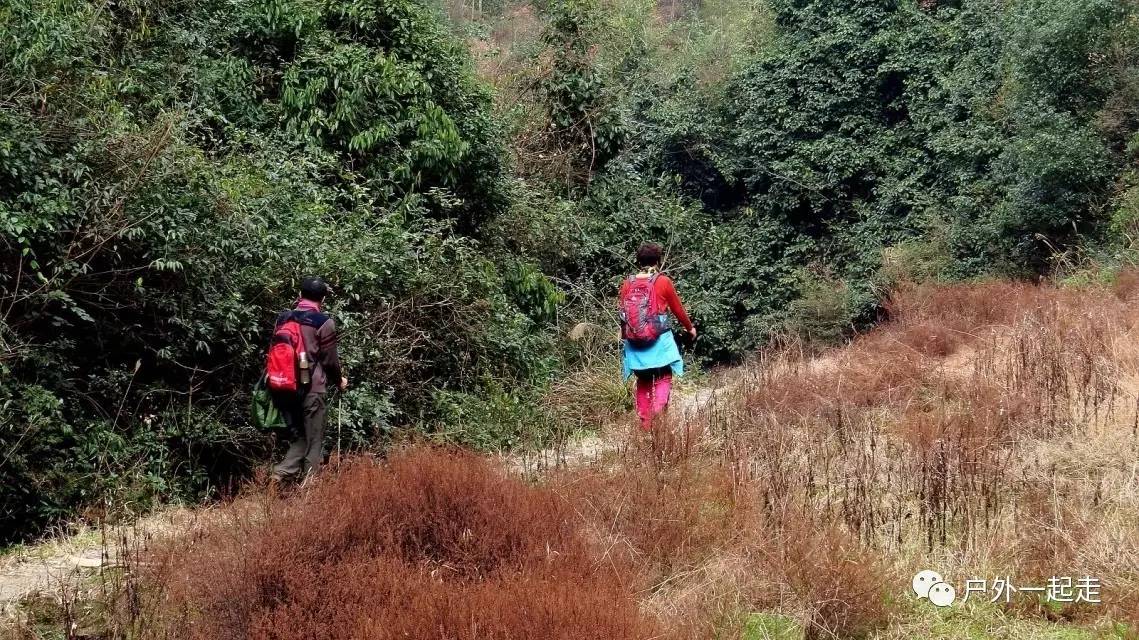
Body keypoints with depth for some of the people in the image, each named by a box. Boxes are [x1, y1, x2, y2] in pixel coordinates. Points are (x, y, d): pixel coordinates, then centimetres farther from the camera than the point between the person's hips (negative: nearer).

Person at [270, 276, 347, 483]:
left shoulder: (283, 319, 7)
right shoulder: (324, 323, -7)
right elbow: (329, 358, -2)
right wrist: (340, 378, 16)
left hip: (284, 387, 5)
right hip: (312, 388, -5)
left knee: (299, 437, 16)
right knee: (314, 441, 4)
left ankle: (281, 473, -1)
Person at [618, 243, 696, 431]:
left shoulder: (627, 284, 1)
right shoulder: (663, 281, -7)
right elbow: (678, 309, 3)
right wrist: (690, 328, 20)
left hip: (635, 343, 4)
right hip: (659, 341, -3)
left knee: (643, 382, 14)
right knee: (663, 379, 5)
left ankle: (645, 424, 15)